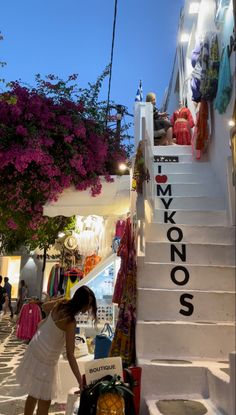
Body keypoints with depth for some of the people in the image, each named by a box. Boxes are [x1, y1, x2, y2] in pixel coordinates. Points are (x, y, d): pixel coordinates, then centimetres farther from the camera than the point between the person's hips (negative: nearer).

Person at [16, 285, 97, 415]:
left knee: (34, 393, 22)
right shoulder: (71, 322, -28)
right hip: (45, 359, -8)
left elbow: (44, 306, 13)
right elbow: (70, 355, -28)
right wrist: (81, 382, -27)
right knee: (44, 401, 5)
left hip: (34, 349, 8)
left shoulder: (61, 303, -8)